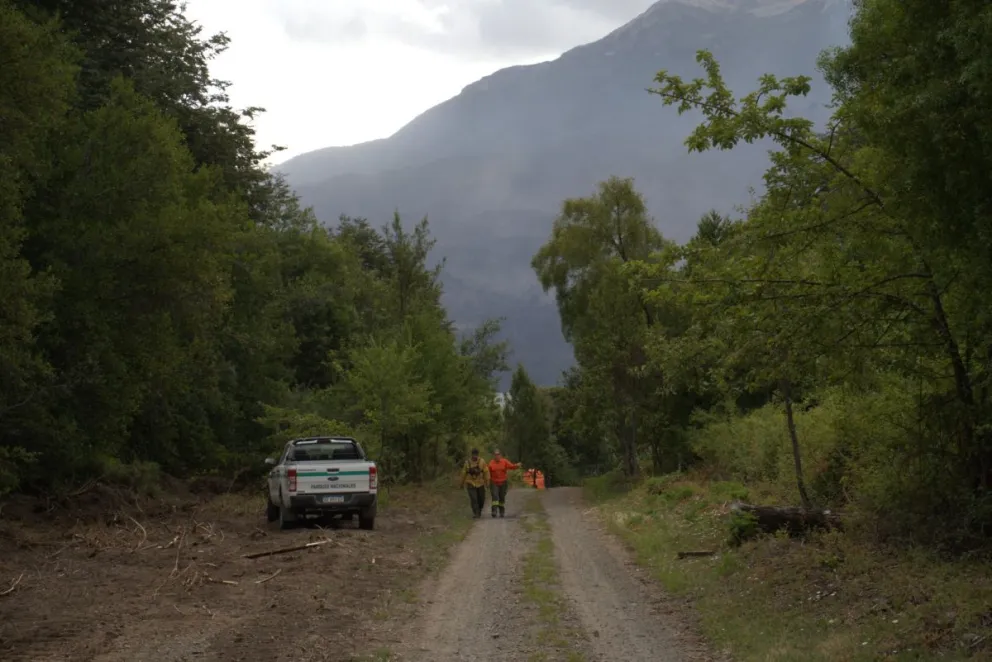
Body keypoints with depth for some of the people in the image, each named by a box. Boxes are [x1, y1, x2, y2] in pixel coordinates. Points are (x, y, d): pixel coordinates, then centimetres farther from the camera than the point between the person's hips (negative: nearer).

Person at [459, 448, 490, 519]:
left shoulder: (482, 462, -7)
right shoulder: (467, 462, -5)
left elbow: (486, 472, -11)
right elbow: (464, 473, 4)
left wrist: (487, 481, -20)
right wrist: (462, 483, 11)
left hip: (480, 483, 1)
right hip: (471, 484, -1)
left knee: (481, 499, 10)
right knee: (473, 499, -14)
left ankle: (479, 510, 38)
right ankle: (476, 514, -12)